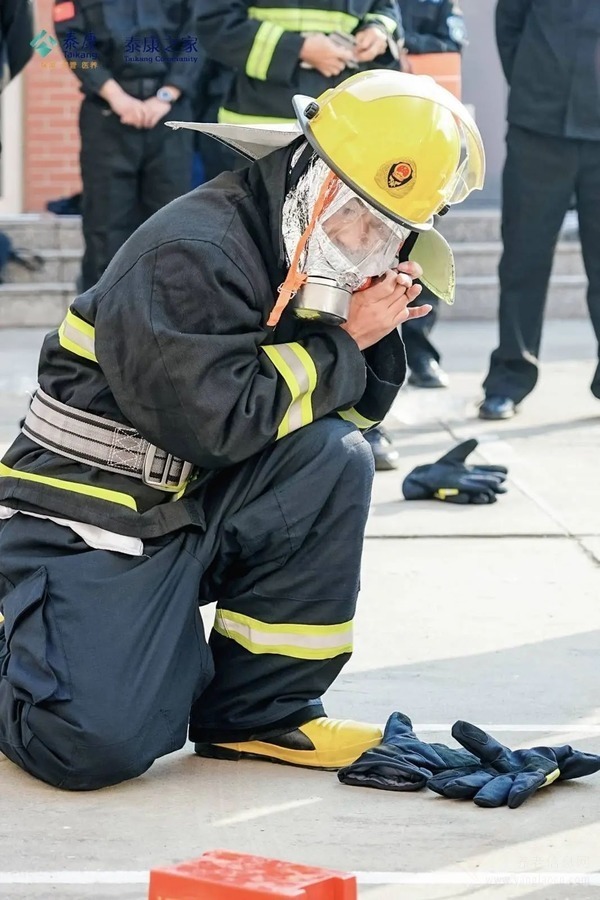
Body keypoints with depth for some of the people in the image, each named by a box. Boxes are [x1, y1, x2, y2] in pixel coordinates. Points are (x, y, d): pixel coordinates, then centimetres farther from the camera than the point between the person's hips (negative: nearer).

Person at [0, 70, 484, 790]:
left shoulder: (301, 269, 7)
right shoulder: (191, 255, -20)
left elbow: (353, 408, 12)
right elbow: (222, 419, -27)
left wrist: (375, 337, -8)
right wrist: (341, 346, -16)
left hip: (192, 509, 8)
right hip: (89, 522, -8)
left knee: (334, 457, -16)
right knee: (97, 747, -24)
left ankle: (258, 710, -6)